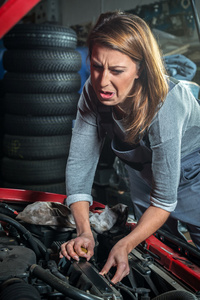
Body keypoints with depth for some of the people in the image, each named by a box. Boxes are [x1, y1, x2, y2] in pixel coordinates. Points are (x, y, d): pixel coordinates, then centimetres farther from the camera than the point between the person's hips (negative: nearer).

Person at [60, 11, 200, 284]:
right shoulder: (93, 93, -24)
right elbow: (79, 162, -20)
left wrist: (124, 246, -39)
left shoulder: (165, 106, -40)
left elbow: (164, 199, -32)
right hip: (144, 170, 4)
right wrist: (84, 232, -29)